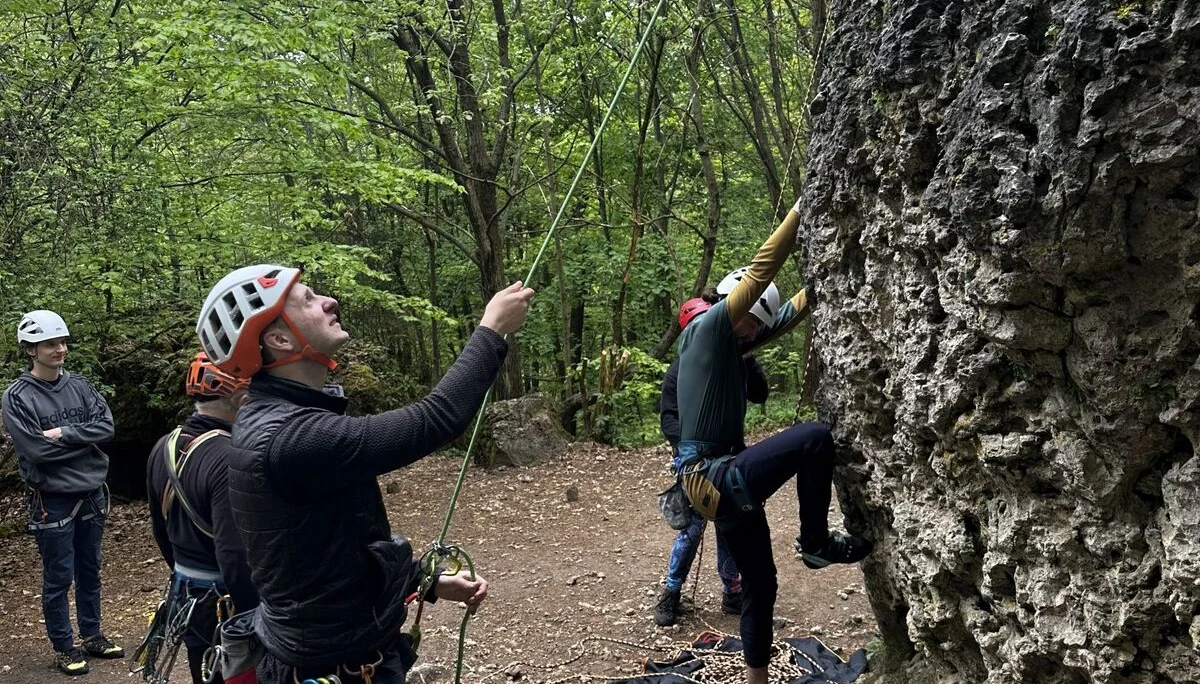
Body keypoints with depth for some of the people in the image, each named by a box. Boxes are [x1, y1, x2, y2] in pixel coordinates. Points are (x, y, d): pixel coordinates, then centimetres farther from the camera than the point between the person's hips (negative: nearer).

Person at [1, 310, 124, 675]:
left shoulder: (79, 385, 4)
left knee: (89, 571, 16)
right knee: (59, 578, 5)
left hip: (91, 494, 5)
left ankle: (92, 636, 30)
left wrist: (64, 433, -17)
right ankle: (64, 648, 19)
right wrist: (84, 440, -12)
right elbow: (36, 450, -18)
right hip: (53, 501, -5)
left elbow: (106, 425, -5)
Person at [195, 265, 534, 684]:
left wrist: (430, 581, 12)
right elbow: (433, 422, -28)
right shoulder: (288, 439, -28)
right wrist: (493, 330, -17)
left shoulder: (274, 421, 5)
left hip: (338, 645, 9)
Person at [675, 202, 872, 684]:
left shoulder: (729, 346, 17)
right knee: (814, 438, -21)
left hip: (721, 481, 10)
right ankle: (816, 543, -6)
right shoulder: (706, 330, -7)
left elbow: (788, 315, 22)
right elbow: (760, 270, -12)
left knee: (760, 588, 16)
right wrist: (800, 211, -9)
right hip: (712, 478, -10)